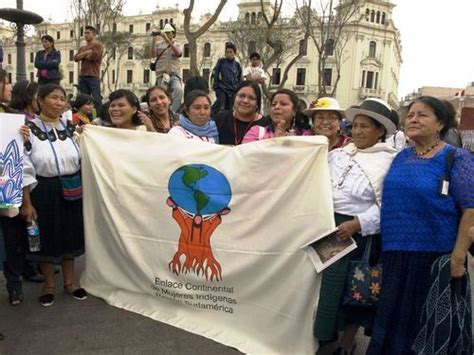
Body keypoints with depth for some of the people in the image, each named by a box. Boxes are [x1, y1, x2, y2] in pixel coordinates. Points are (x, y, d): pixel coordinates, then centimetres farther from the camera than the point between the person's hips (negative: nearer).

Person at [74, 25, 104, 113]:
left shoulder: (98, 45, 3)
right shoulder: (82, 48, 21)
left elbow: (94, 57, -13)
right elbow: (76, 58, 5)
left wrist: (82, 55, 4)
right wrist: (88, 52, -6)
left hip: (93, 76, -6)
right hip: (82, 76, 6)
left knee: (96, 99, -11)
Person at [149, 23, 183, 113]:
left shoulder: (178, 45, 12)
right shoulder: (158, 45, 14)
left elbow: (178, 53, -12)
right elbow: (152, 54, -2)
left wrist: (167, 40, -18)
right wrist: (154, 39, -7)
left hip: (174, 75, -2)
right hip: (161, 75, 2)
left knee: (178, 90, -30)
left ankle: (172, 112, -27)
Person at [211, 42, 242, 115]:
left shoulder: (237, 65, 10)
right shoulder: (221, 61, 1)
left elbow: (240, 79, 19)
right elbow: (214, 74, 0)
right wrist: (215, 86, -7)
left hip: (232, 91, 3)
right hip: (221, 88, -3)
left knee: (229, 109, 5)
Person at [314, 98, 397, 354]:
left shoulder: (389, 162, -7)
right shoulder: (337, 154, 9)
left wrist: (356, 224, -22)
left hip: (357, 233, -5)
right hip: (324, 225, 5)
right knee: (323, 282, 12)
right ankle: (323, 333, 34)